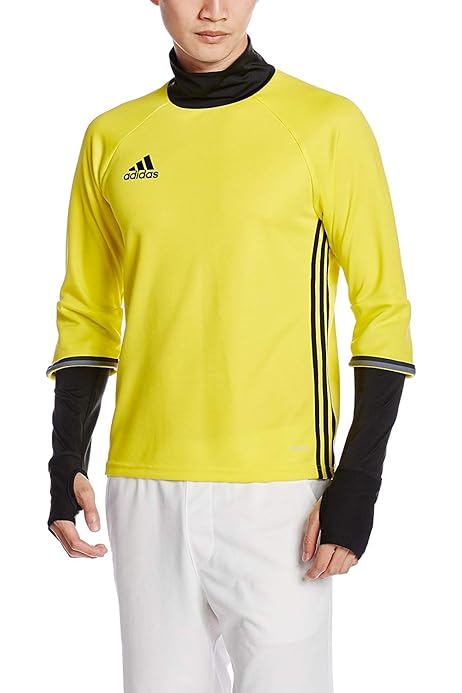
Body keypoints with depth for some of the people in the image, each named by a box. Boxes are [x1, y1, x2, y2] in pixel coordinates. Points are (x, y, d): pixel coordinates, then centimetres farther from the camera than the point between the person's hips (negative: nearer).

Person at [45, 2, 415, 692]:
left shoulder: (328, 124, -2)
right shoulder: (111, 139, 10)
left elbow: (382, 309, -2)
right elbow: (87, 317, 15)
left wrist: (358, 482, -10)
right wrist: (67, 465, 3)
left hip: (279, 487, -3)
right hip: (145, 492, 3)